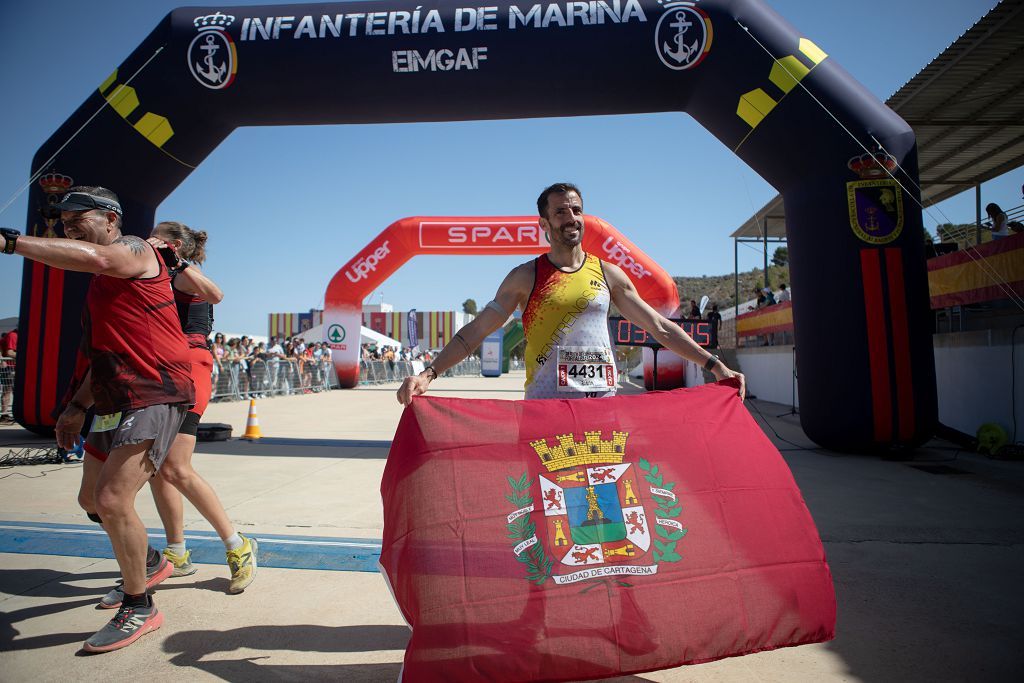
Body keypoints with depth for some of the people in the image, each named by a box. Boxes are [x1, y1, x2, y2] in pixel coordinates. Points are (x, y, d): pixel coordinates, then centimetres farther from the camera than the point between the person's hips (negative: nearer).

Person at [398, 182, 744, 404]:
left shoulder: (608, 274, 12)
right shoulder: (525, 277, 5)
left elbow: (660, 327, 15)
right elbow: (475, 331, 2)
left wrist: (713, 364, 11)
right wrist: (428, 373, -10)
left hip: (604, 399, 3)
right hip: (546, 404, -2)